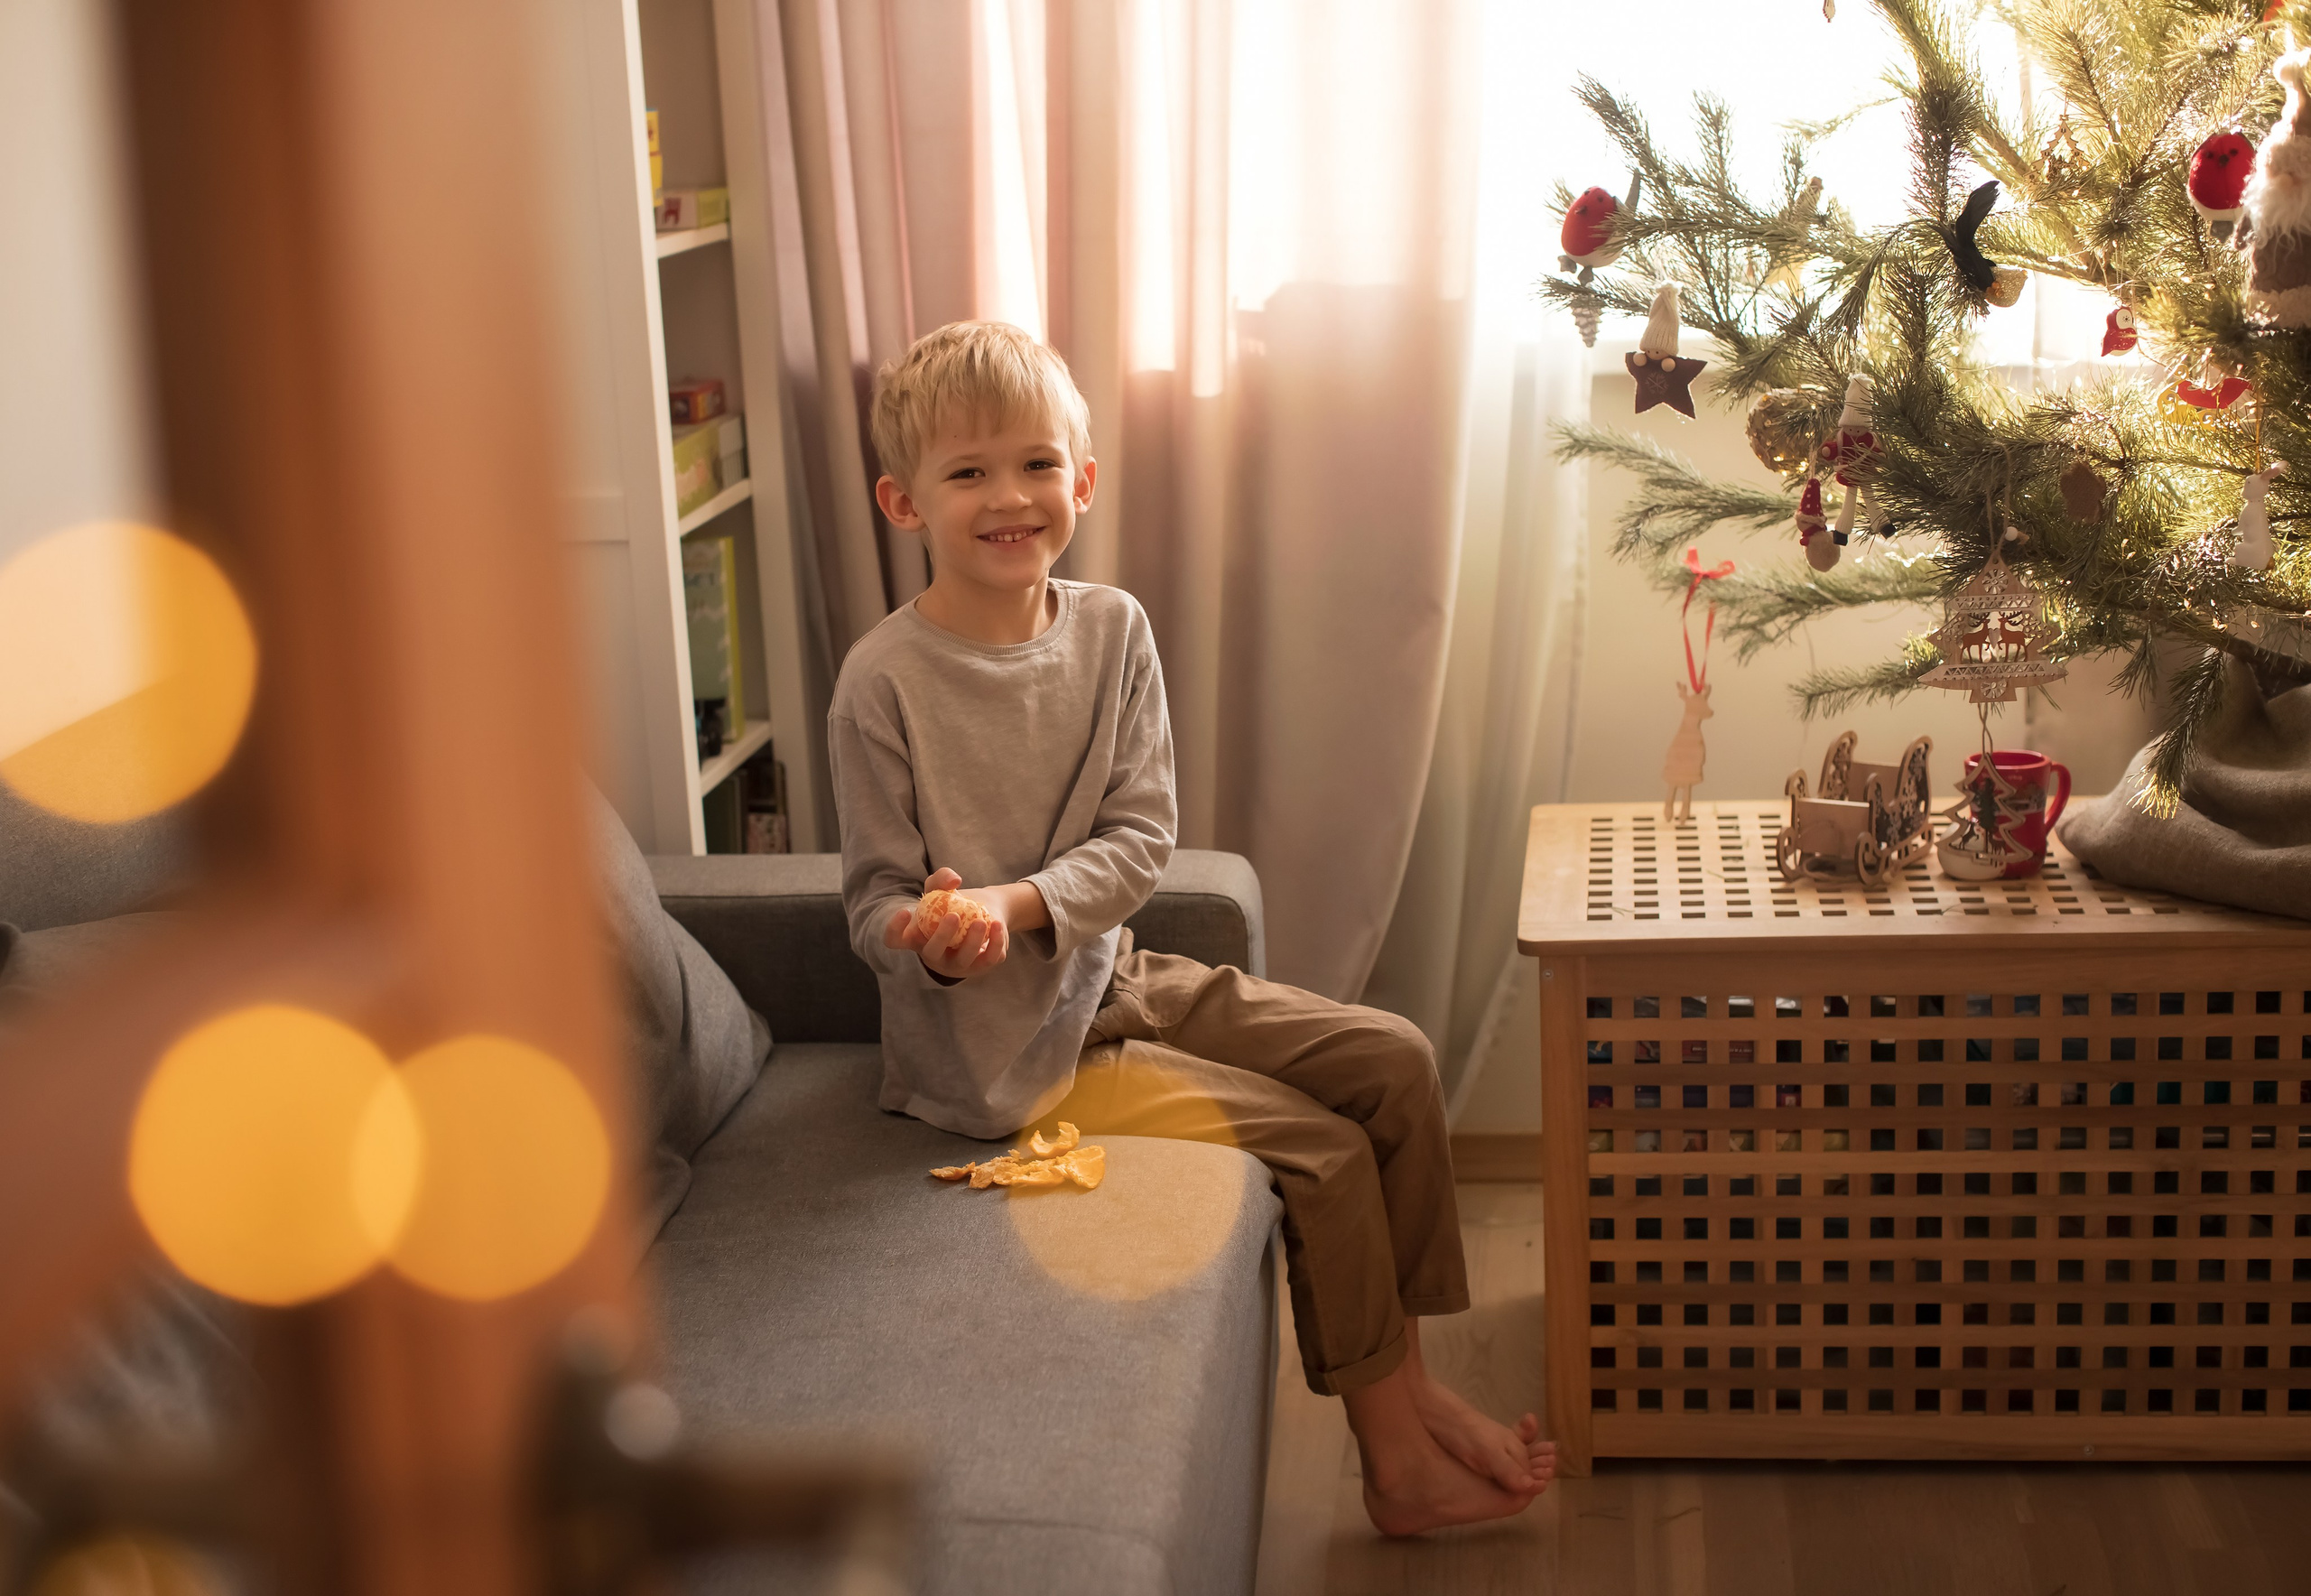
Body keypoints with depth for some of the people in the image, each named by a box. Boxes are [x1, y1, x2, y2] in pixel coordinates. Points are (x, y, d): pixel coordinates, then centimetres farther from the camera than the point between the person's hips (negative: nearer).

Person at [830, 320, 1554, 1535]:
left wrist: (1016, 903, -23)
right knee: (1326, 1152, -11)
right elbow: (874, 900, -13)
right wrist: (926, 935, -35)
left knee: (1391, 1060, 1)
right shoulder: (886, 681, -18)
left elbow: (1143, 837, -6)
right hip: (1005, 1044, -6)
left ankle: (1406, 1381, 14)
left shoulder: (1111, 630, -2)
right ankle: (1400, 1462, 7)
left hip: (1111, 977, 6)